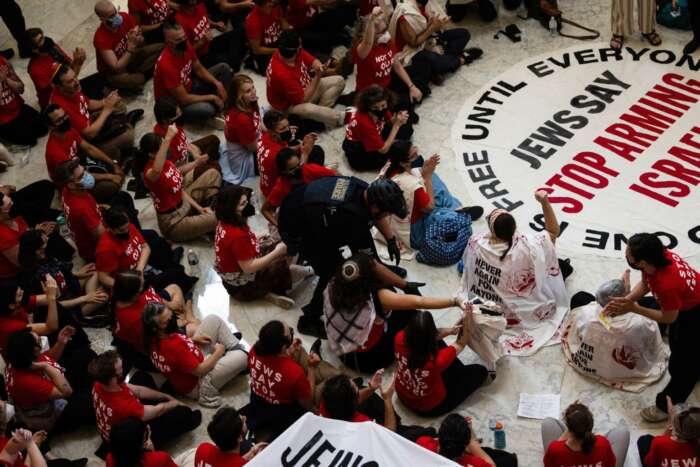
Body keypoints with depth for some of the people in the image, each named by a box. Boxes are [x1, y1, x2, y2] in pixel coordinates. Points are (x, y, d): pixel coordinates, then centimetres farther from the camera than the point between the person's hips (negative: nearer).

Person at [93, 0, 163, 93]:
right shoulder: (101, 38, -31)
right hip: (113, 71, -6)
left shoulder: (124, 17, -15)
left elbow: (141, 43, -2)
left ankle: (136, 73, -8)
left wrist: (138, 38, -27)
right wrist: (131, 45, -35)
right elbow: (117, 68, -32)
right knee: (136, 80, -37)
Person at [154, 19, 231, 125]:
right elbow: (184, 99, -31)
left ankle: (219, 107, 2)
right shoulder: (166, 64, -36)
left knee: (224, 68, 3)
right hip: (173, 102, -8)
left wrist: (217, 83, -11)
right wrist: (212, 98, -21)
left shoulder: (186, 47, -13)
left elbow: (199, 69, 6)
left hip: (189, 86, 8)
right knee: (207, 109, -36)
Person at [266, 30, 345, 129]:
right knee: (308, 109, -42)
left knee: (339, 81, 4)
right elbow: (303, 99, -29)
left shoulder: (295, 52, -16)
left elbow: (312, 61, -1)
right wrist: (317, 77, -28)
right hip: (291, 105, -9)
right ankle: (343, 118, -23)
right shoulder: (281, 74, -36)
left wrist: (318, 66, -27)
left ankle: (321, 112, -12)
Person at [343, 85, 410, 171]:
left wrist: (398, 118, -25)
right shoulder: (364, 122, -38)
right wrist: (397, 125, -32)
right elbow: (383, 150, -30)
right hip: (358, 154, -8)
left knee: (407, 128, 4)